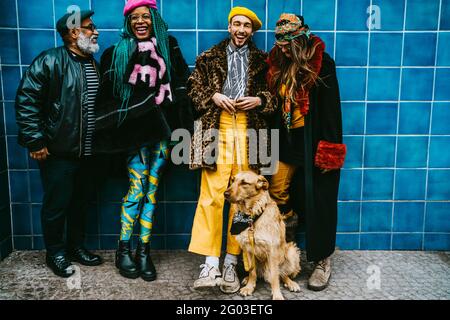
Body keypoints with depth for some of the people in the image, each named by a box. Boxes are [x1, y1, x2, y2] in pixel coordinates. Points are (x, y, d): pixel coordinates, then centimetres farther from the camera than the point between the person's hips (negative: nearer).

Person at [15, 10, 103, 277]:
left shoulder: (95, 65, 12)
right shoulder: (50, 61, -9)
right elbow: (26, 100, -12)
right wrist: (35, 140, -16)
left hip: (89, 153, 6)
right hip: (58, 153, -6)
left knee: (82, 203, 16)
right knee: (56, 205, 5)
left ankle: (76, 247, 33)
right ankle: (55, 253, 24)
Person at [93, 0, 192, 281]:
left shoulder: (168, 47, 10)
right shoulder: (118, 52, 6)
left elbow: (182, 83, 7)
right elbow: (107, 93, 5)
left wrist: (178, 120, -1)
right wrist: (110, 128, 1)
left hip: (162, 126, 2)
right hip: (135, 128, -2)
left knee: (152, 190, 4)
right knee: (137, 189, -6)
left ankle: (144, 252, 12)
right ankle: (123, 250, 9)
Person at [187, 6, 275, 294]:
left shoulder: (262, 61, 16)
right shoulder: (210, 57, 16)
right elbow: (194, 86, 14)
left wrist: (259, 100, -3)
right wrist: (214, 96, -4)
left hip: (249, 129, 1)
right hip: (217, 127, 0)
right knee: (211, 194, -11)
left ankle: (231, 263, 8)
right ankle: (211, 263, -7)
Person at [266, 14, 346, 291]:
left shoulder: (321, 62, -9)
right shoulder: (279, 65, 9)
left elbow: (331, 107, -13)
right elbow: (276, 104, 12)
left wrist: (330, 148, -17)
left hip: (315, 142, -6)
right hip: (288, 141, 6)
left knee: (318, 200, 0)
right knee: (278, 193, 6)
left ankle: (323, 261, 14)